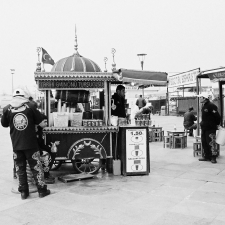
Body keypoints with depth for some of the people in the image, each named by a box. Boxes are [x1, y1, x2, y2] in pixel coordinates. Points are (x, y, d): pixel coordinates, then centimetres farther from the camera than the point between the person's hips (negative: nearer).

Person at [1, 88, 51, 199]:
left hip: (16, 144, 2)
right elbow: (41, 123, -2)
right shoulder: (30, 106, -3)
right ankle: (42, 190, 15)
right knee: (36, 167, 9)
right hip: (31, 144, -1)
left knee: (20, 168, 13)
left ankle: (23, 191, 20)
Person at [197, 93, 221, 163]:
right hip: (204, 127, 9)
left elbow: (217, 116, -15)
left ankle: (213, 158, 2)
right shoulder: (203, 106, 13)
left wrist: (217, 124, -7)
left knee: (211, 143, -6)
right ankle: (206, 156, 21)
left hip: (211, 128, -9)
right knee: (204, 143, 12)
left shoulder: (211, 106, -16)